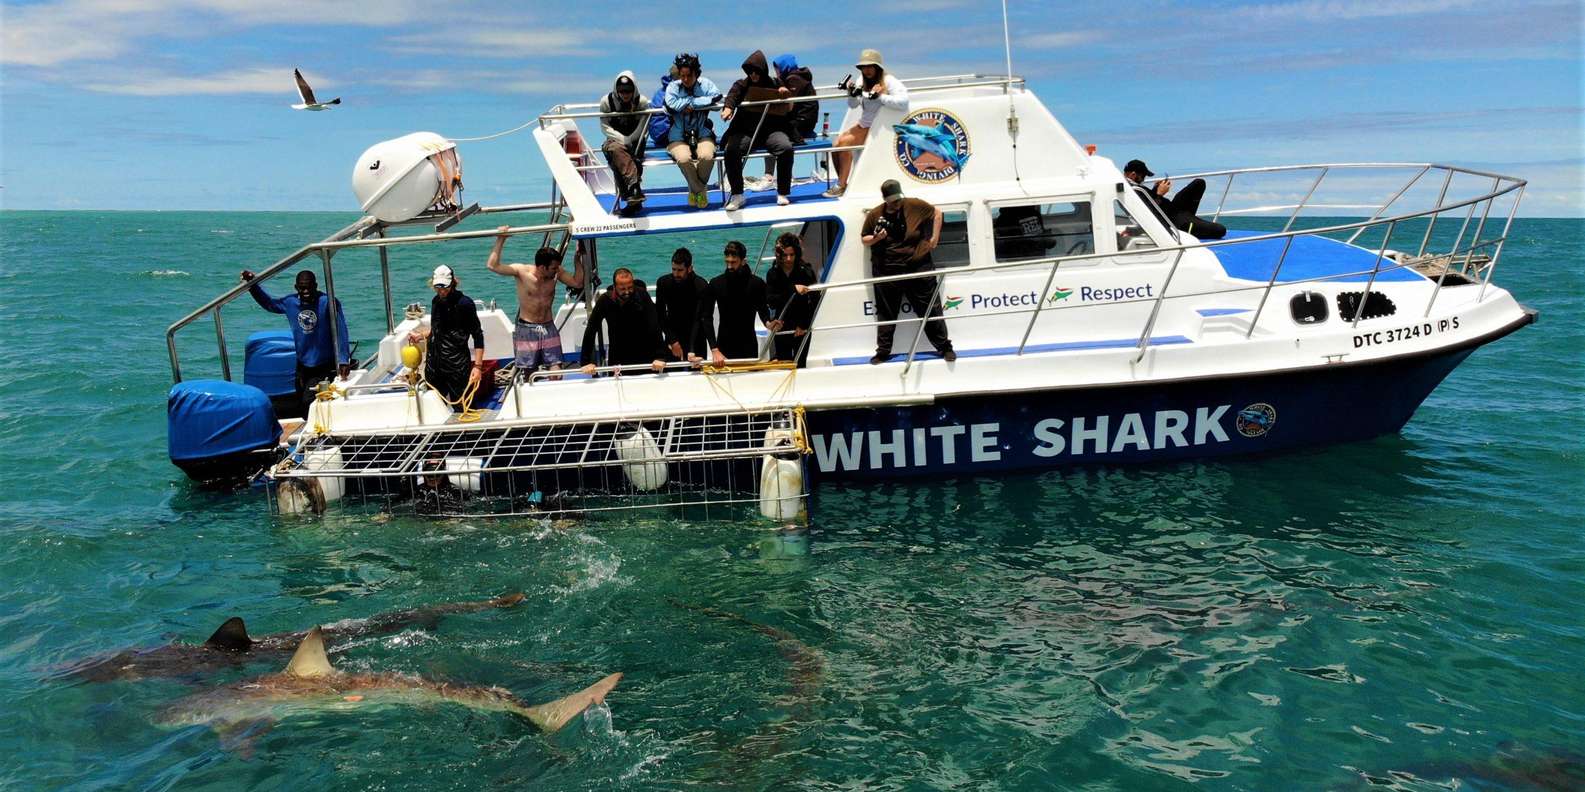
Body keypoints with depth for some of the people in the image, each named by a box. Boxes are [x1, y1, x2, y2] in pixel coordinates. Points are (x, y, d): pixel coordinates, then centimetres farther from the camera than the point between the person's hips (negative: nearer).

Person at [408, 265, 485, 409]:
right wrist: (420, 335, 5)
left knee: (461, 408, -2)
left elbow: (478, 335, -12)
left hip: (457, 365, -6)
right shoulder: (436, 301, 8)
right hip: (433, 363, 6)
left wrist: (478, 366, -19)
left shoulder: (464, 303, -11)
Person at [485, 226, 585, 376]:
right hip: (526, 329, -3)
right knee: (527, 372, 2)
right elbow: (492, 265, -20)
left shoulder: (556, 273, -6)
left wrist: (577, 259, -11)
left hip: (549, 328, 3)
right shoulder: (522, 271, -15)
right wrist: (500, 240, -22)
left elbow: (577, 283, -7)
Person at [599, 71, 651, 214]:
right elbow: (605, 126, -2)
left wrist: (629, 140, -19)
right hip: (615, 139, 0)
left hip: (635, 142, 0)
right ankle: (635, 185, -50)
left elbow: (643, 127, -5)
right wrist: (622, 139, -16)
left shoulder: (642, 102, -1)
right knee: (616, 149, -38)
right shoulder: (607, 101, -1)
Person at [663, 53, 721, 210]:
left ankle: (694, 189, 0)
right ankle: (700, 190, -3)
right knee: (684, 159, -33)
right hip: (678, 136, -1)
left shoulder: (705, 84, 5)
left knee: (706, 156, -32)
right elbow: (672, 104, -18)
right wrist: (700, 101, -11)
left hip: (702, 134, 1)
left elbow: (716, 97, -15)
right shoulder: (673, 87, 2)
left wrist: (691, 103, -15)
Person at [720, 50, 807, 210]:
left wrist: (787, 88, -7)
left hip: (772, 130, 0)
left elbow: (799, 81, 16)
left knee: (786, 148, -31)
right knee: (731, 150, -29)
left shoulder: (775, 84, 13)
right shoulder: (742, 84, 10)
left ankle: (783, 193, -15)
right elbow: (733, 95, -11)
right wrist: (728, 107, -34)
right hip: (746, 131, 0)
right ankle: (737, 195, -17)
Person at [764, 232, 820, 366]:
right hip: (782, 328, 2)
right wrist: (793, 290, -25)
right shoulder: (772, 274, -1)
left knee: (800, 365, -1)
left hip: (801, 329, -2)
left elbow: (815, 300, -7)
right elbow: (770, 301, -14)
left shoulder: (806, 271, -6)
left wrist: (804, 325, -9)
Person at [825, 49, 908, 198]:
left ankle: (842, 186, -11)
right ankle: (841, 183, 5)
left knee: (844, 142, -21)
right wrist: (852, 94, -11)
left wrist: (880, 96, -31)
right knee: (835, 145, -8)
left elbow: (903, 102, -29)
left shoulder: (889, 81, -15)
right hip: (863, 125, 7)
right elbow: (853, 104, 10)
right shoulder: (863, 80, 6)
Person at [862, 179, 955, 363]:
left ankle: (944, 347, 13)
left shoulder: (915, 206, -3)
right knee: (886, 314, 9)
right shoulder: (874, 215, 0)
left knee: (931, 310, 3)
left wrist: (934, 237, 4)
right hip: (887, 273, 1)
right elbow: (864, 239, 11)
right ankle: (883, 351, 21)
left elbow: (937, 213, 10)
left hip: (918, 268, -1)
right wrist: (876, 238, -11)